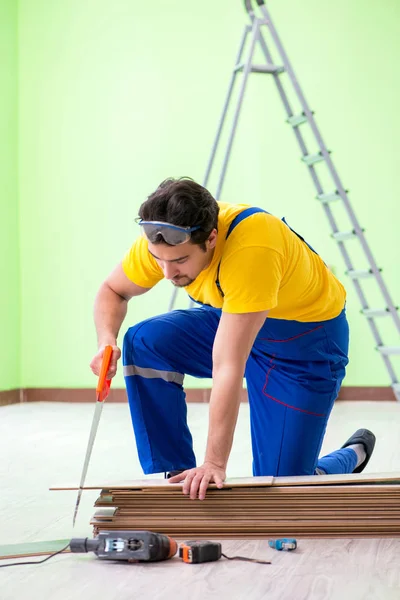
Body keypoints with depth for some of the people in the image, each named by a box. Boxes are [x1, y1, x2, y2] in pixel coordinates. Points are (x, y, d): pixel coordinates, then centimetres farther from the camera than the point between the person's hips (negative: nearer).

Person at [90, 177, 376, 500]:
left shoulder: (252, 250, -40)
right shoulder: (163, 238, -21)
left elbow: (227, 368, -43)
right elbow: (113, 291, -2)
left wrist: (215, 464, -41)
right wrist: (107, 340, -23)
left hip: (307, 335, -6)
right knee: (144, 342, -19)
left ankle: (353, 455, 25)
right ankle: (175, 476, -6)